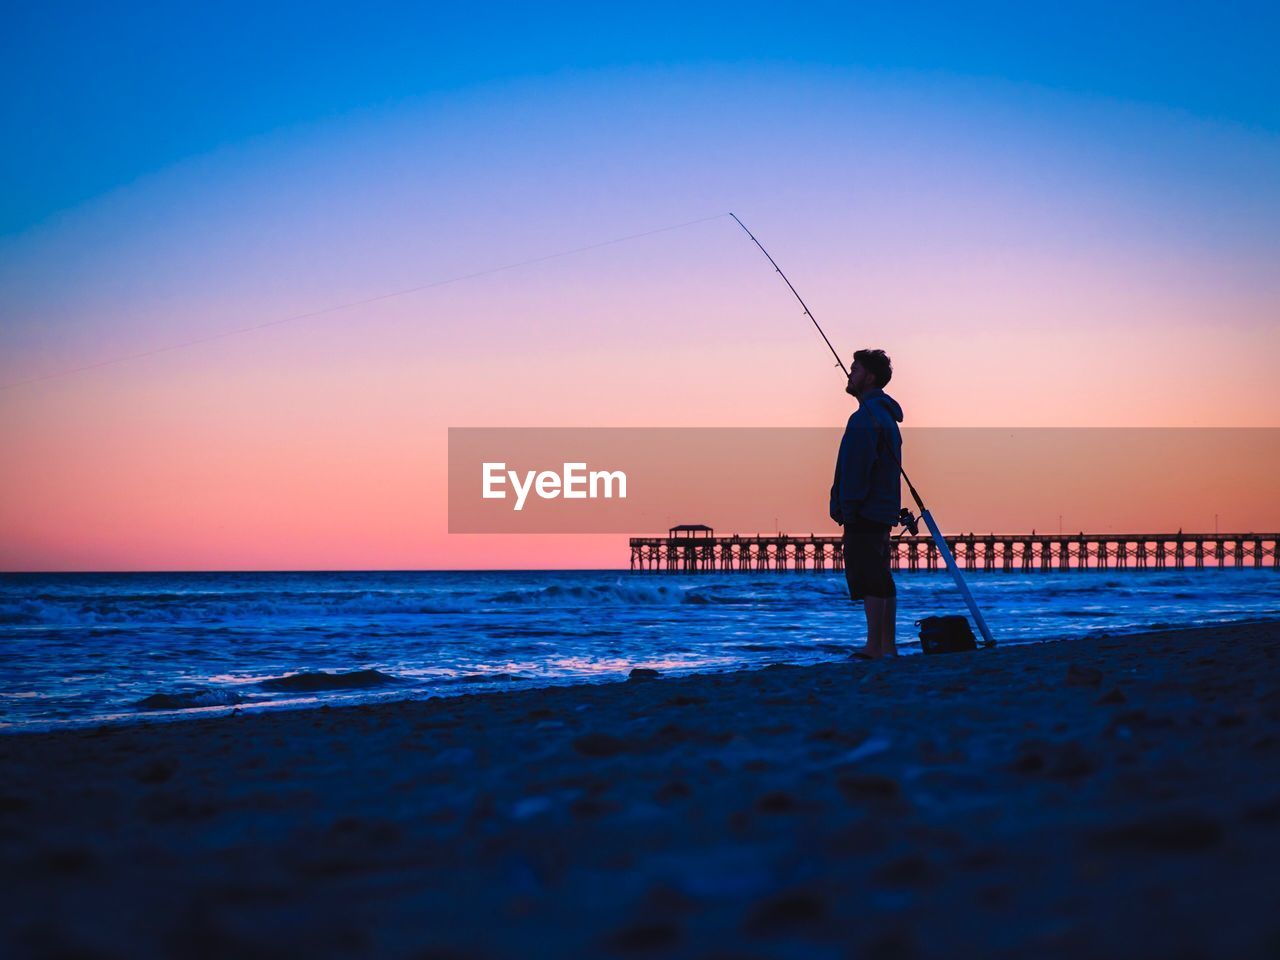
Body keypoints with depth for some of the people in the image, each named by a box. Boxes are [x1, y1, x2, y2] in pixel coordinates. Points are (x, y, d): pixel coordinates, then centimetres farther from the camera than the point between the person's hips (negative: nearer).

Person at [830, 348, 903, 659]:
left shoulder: (866, 417, -14)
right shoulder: (886, 414, 20)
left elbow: (857, 467, -20)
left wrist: (848, 509, -18)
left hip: (864, 513, -11)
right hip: (884, 511, 11)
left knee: (870, 580, -10)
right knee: (881, 580, 12)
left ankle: (874, 647, -12)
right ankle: (888, 645, 14)